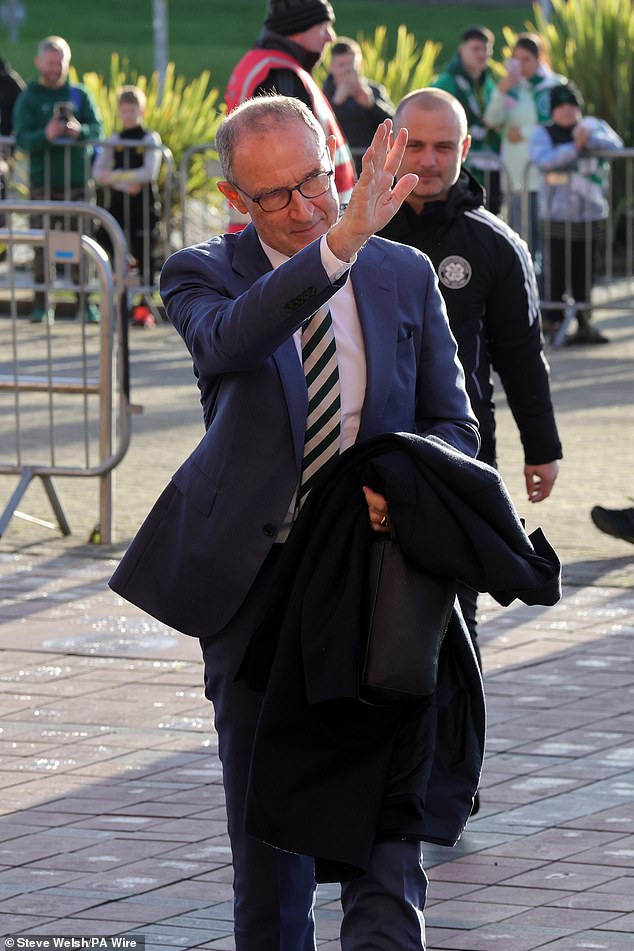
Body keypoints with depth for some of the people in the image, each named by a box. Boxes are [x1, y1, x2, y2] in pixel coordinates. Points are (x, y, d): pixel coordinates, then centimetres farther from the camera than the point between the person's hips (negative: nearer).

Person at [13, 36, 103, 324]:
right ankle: (41, 304, 2)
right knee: (42, 243, -2)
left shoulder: (80, 95, 10)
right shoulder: (29, 97, 4)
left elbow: (97, 129, 1)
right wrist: (46, 135, -27)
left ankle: (85, 302, 3)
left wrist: (80, 131, -22)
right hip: (43, 179, -1)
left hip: (77, 180, 1)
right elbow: (22, 137, -7)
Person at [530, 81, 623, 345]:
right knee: (557, 270, -6)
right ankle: (555, 323, 0)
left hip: (590, 212, 2)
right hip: (556, 212, -2)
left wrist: (589, 139, -24)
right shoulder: (543, 133, 3)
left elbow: (615, 145, -7)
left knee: (584, 271, 4)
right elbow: (543, 160, -16)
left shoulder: (594, 127, 11)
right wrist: (574, 147, -26)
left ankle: (584, 322, 11)